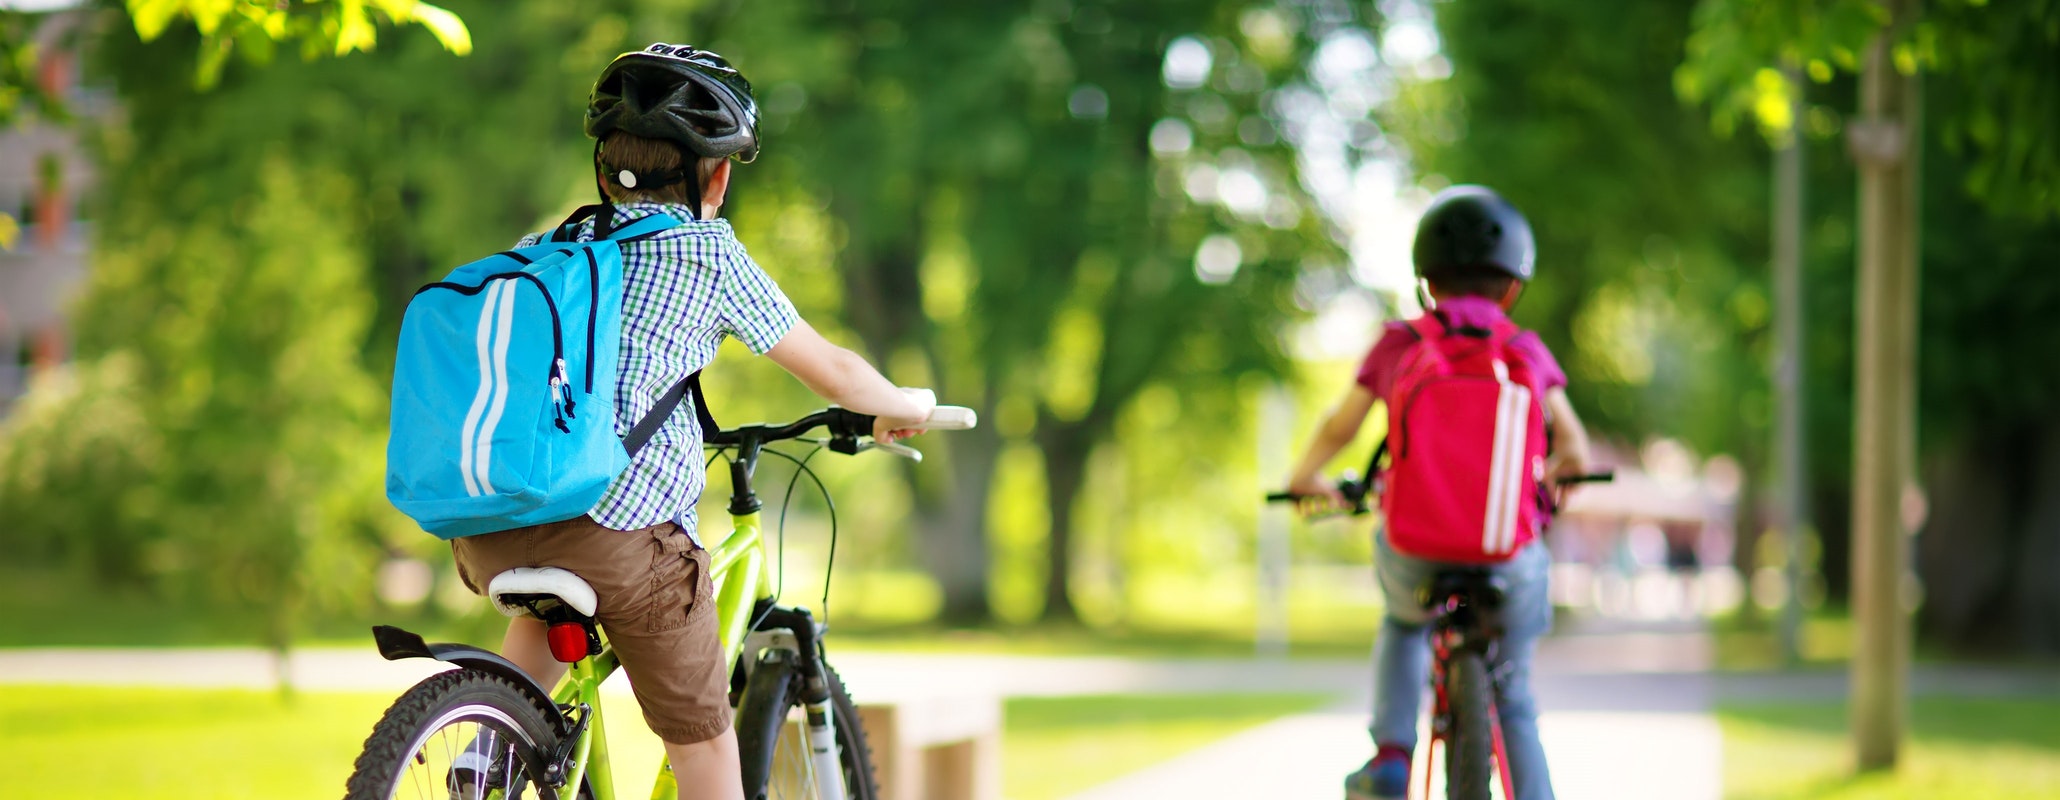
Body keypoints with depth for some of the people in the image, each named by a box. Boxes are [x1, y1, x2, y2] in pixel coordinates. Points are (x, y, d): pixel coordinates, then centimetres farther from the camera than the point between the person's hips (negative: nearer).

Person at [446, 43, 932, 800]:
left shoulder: (539, 248, 20)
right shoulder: (711, 256, 8)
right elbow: (832, 372, 17)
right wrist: (905, 407, 38)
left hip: (482, 532, 5)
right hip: (619, 534, -5)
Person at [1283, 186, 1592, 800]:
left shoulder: (1398, 346, 2)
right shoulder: (1528, 352, 3)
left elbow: (1339, 427, 9)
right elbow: (1573, 450, 5)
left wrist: (1307, 481, 29)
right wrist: (1555, 483, 28)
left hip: (1413, 549, 0)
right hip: (1508, 552, 0)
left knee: (1404, 625, 36)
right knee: (1512, 701, 21)